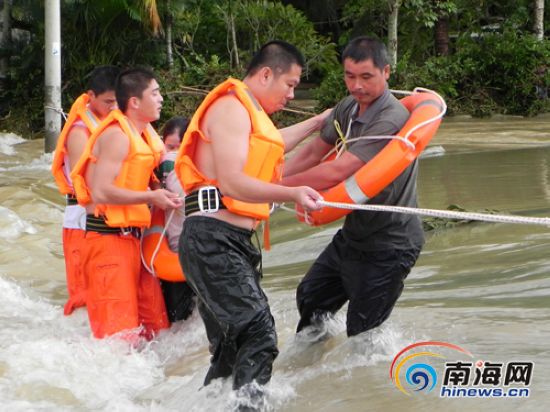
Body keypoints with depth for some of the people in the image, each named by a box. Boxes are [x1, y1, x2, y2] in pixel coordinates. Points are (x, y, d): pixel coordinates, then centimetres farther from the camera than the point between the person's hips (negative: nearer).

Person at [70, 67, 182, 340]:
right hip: (107, 237, -10)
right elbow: (100, 192, -22)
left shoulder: (142, 135, 17)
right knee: (119, 335, -12)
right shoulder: (117, 136, -14)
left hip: (130, 236, 10)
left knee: (154, 323, 7)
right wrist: (151, 197, -18)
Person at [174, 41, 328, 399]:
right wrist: (292, 193, -26)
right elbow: (231, 183, -20)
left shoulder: (249, 113, 25)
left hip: (233, 244, 11)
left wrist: (319, 122, 59)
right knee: (259, 335, -21)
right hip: (213, 239, -11)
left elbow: (273, 143, 49)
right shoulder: (231, 108, -8)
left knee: (233, 348, 11)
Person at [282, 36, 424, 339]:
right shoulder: (348, 108, 0)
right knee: (310, 299, 23)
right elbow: (314, 153, 13)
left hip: (388, 247, -9)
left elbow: (337, 172, -34)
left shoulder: (391, 120, -28)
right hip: (352, 236, 9)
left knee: (363, 333, -2)